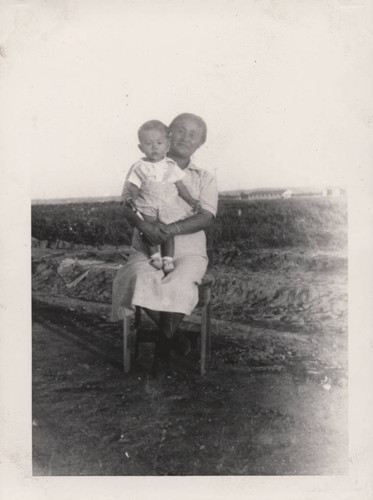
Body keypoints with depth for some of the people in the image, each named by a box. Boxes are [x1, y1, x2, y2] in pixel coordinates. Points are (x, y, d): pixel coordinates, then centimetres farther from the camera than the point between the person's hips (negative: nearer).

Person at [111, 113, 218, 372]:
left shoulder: (205, 178, 10)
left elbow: (205, 217, -5)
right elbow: (127, 207, 1)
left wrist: (170, 229, -21)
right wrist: (144, 225, -22)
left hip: (188, 251, 0)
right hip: (147, 248, 1)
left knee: (179, 285, -32)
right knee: (142, 281, -32)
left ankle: (163, 345, -9)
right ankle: (173, 335, -8)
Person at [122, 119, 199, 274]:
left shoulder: (171, 166, 3)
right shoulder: (139, 168, -3)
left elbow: (180, 186, 9)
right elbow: (133, 188, -6)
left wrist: (190, 200, 0)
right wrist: (129, 198, -27)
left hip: (170, 207, 1)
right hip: (148, 207, -1)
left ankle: (168, 260, 8)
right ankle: (154, 256, 1)